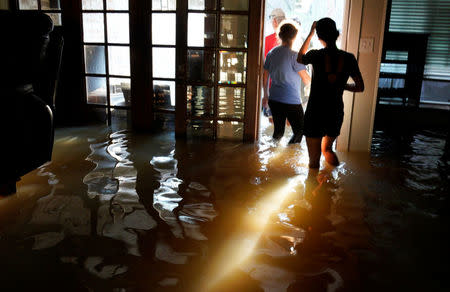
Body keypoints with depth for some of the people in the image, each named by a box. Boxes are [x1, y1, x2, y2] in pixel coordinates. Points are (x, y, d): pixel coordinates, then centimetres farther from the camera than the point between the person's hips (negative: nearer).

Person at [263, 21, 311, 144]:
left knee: (278, 131, 16)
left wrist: (266, 95, 23)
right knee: (299, 131, 9)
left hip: (274, 99, 6)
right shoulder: (294, 56, -14)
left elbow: (265, 77, 11)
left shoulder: (271, 53, 4)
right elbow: (306, 80, -9)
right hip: (291, 101, -6)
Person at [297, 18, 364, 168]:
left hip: (315, 114, -3)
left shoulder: (317, 55, -13)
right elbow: (360, 87, 1)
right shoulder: (348, 58, -6)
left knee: (314, 160, 8)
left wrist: (310, 33, 15)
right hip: (336, 114, 3)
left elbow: (300, 58, 11)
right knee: (327, 149, 29)